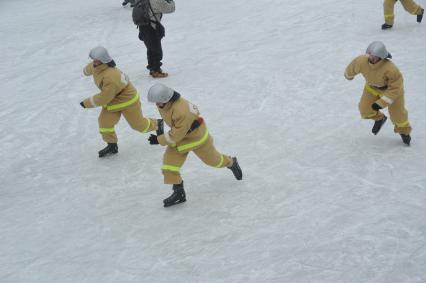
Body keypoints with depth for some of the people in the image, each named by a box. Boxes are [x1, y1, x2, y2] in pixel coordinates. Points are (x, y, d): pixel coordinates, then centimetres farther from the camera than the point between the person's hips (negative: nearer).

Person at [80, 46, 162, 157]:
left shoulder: (111, 77, -41)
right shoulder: (95, 67, -13)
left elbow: (104, 98, -34)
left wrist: (87, 103, -23)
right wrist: (86, 70, 39)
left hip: (128, 100, -8)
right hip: (112, 100, 8)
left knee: (138, 124, 10)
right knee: (104, 121, -5)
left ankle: (157, 124, 40)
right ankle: (112, 146, 13)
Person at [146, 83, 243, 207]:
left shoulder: (181, 112, -43)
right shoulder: (163, 103, -17)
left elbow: (176, 135, -34)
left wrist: (158, 140, -24)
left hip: (196, 135, -7)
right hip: (179, 137, 7)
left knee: (212, 159, 16)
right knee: (169, 161, -8)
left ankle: (231, 163, 49)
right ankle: (179, 192, 3)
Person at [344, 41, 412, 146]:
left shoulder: (390, 69, -42)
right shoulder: (361, 61, -31)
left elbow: (395, 88, -30)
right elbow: (352, 68, -6)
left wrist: (381, 103, -30)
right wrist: (348, 74, 17)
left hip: (391, 87, -4)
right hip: (372, 87, 4)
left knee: (397, 113, 5)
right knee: (365, 109, -3)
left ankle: (403, 130, 39)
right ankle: (379, 118, 33)